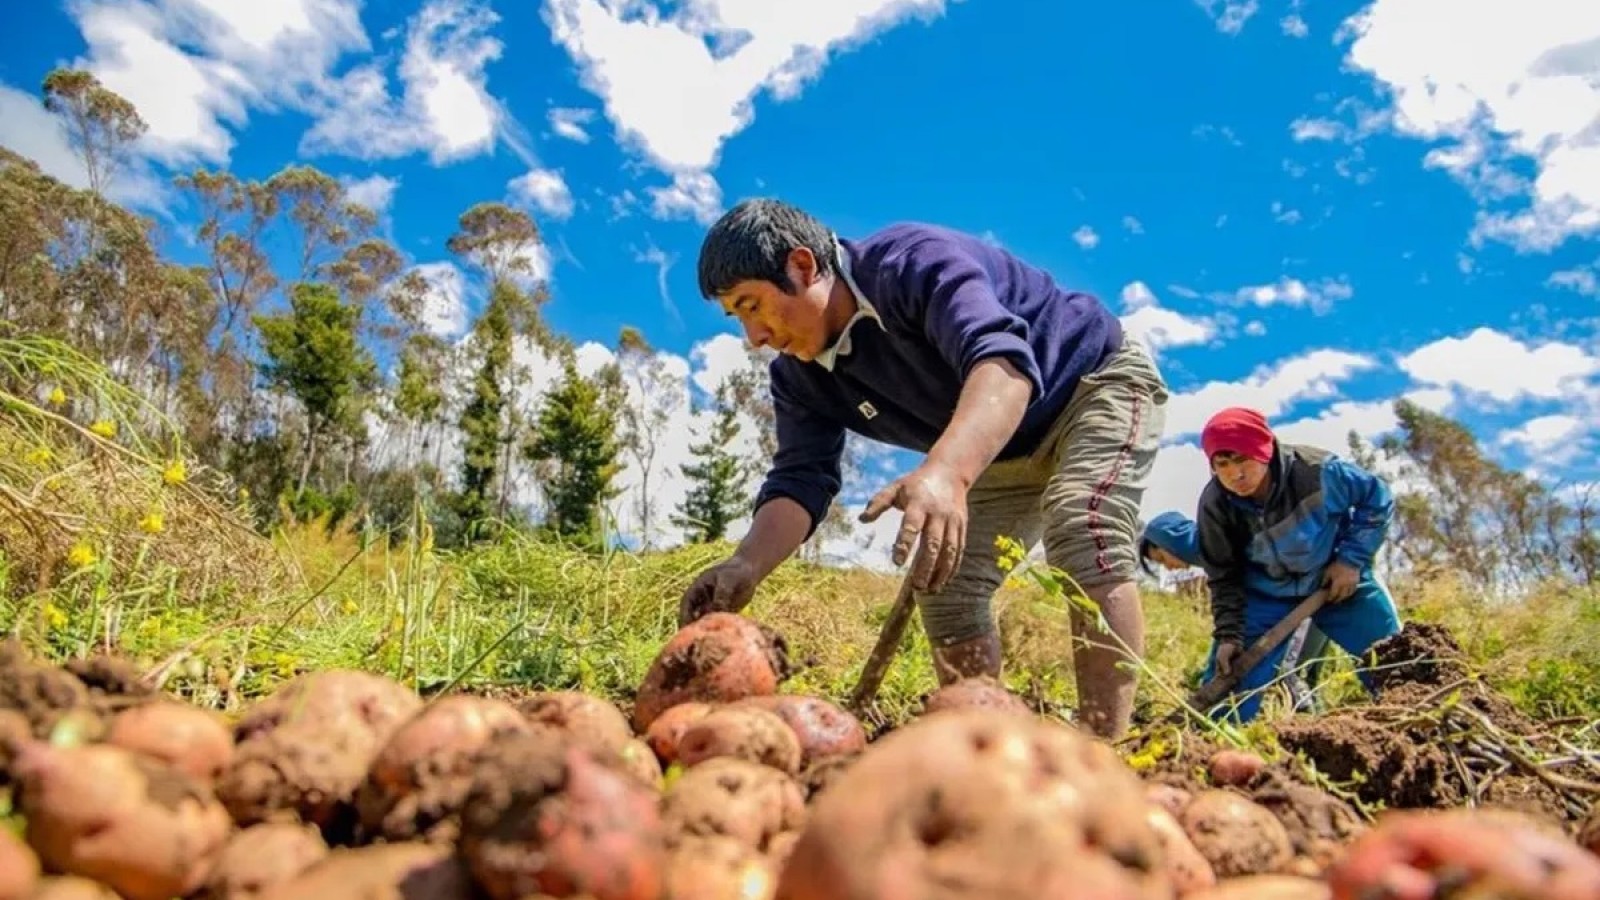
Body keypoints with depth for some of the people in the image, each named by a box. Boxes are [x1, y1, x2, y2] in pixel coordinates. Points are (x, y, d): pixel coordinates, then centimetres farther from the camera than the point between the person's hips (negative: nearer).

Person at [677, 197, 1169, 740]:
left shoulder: (914, 261, -32)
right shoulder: (800, 377, -9)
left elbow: (1002, 359, -49)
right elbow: (799, 481, -16)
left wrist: (945, 473, -68)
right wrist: (745, 566, -36)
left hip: (1100, 380, -7)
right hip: (1006, 451, 8)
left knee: (1082, 535, -32)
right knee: (943, 585, -2)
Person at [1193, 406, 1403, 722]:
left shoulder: (1317, 470, -30)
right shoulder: (1215, 505, -23)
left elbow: (1377, 498, -9)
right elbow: (1225, 577, -9)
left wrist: (1351, 558, -15)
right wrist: (1229, 634, -16)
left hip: (1338, 579, 0)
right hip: (1266, 593, 0)